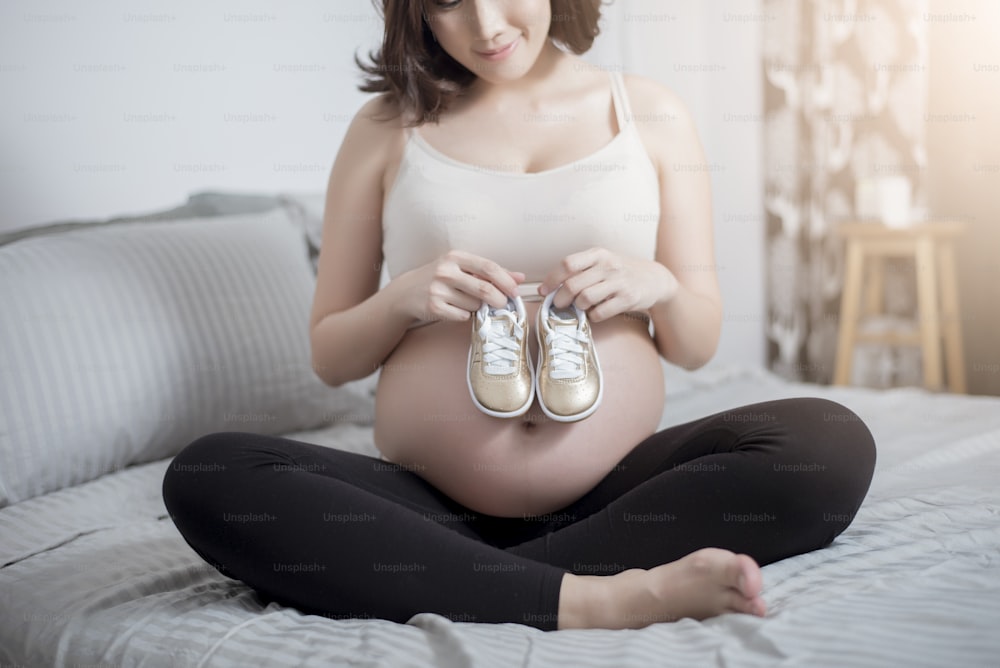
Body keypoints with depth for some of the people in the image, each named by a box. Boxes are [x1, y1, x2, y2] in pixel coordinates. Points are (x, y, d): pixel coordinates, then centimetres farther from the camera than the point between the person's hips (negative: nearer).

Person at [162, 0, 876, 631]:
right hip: (431, 502, 0)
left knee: (831, 443, -26)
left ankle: (461, 583, -25)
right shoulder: (388, 129, 9)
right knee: (204, 475, -26)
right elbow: (330, 357, 11)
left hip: (617, 491, 1)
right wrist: (402, 299, -9)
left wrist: (657, 287, -9)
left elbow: (699, 344, 13)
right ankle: (585, 597, -31)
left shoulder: (652, 114, 10)